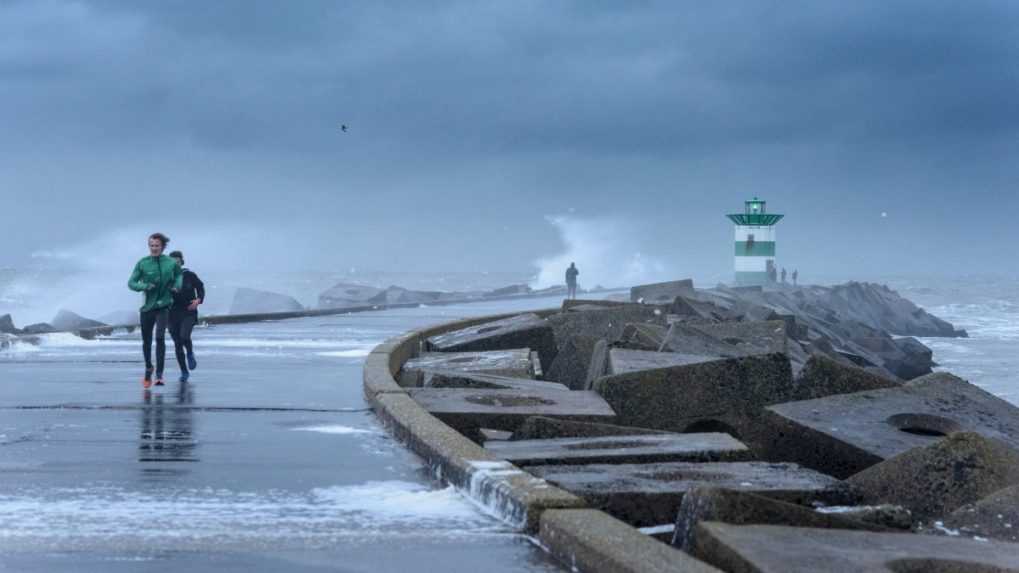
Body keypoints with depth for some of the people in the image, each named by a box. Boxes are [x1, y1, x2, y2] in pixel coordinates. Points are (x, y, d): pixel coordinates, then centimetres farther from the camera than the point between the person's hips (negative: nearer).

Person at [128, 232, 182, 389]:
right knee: (146, 341, 12)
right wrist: (144, 286, -23)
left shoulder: (171, 263, -2)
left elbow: (179, 275, 18)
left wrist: (177, 286, -3)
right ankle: (148, 368, 39)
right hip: (147, 306, 1)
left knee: (160, 337, -20)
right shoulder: (142, 263, -5)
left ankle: (159, 374, -19)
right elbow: (131, 283, -5)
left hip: (163, 306, -1)